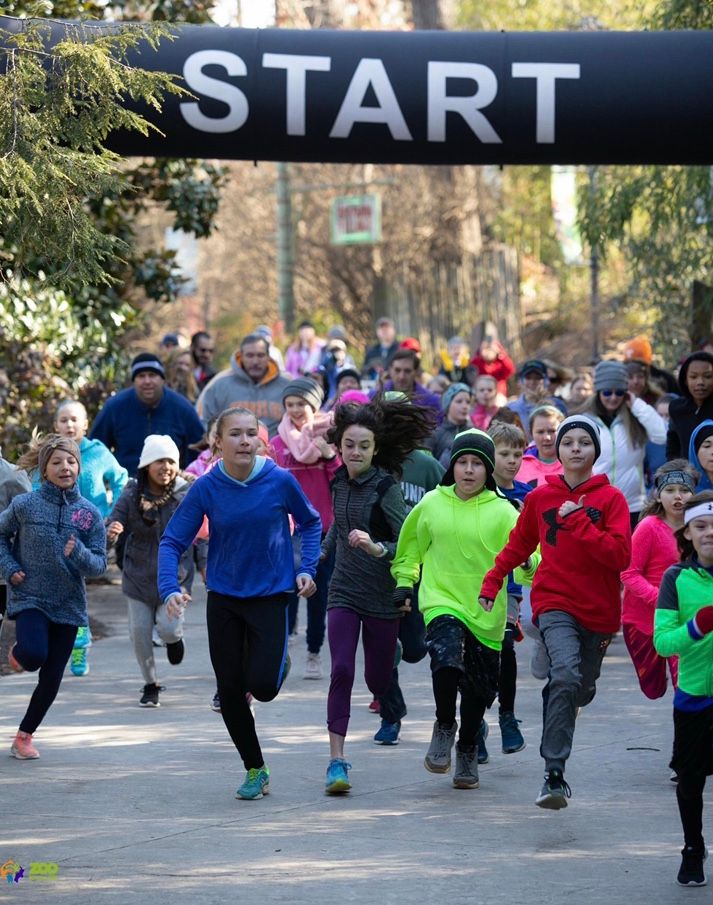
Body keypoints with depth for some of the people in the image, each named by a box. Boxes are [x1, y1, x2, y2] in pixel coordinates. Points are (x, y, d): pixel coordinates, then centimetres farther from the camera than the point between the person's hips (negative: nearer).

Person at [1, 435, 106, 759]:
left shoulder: (89, 513, -4)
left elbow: (99, 564, -4)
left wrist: (78, 554, -24)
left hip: (68, 606, 2)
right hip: (29, 597, -2)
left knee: (52, 679, 5)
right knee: (35, 654, -27)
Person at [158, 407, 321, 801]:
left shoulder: (280, 482, -11)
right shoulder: (206, 488, -10)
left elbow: (310, 523, 8)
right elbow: (172, 542, -8)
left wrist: (306, 569, -4)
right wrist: (170, 589, -24)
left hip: (270, 597, -2)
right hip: (223, 600, 2)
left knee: (263, 686, -13)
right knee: (230, 690, 4)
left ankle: (281, 662, 25)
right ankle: (255, 770, 23)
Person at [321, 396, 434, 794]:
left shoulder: (387, 488, -13)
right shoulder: (341, 482, 3)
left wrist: (376, 548, -35)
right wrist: (320, 554, 35)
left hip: (382, 596, -3)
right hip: (344, 592, 3)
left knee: (378, 679, 8)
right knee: (342, 671, -13)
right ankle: (337, 761, -14)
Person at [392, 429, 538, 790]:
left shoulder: (502, 511, -5)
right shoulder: (431, 505, 1)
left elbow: (524, 553, -10)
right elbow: (410, 545, 19)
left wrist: (527, 562, -31)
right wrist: (405, 581, 14)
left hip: (486, 611, 1)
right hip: (441, 602, -1)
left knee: (479, 690, 11)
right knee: (447, 659, -28)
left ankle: (468, 752, 36)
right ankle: (444, 728, -3)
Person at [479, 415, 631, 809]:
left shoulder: (611, 499, 0)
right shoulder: (540, 497, 6)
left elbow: (620, 555, -12)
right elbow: (518, 545, 22)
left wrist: (578, 521, -16)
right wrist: (491, 581, 14)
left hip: (598, 611, 1)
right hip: (554, 602, -1)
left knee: (580, 690, 9)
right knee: (565, 675, -25)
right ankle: (554, 775, -29)